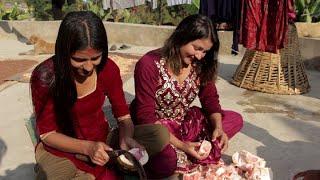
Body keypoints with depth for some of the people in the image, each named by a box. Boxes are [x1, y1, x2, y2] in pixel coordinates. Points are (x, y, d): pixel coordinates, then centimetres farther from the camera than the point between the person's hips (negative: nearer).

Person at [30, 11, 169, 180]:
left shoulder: (108, 69, -11)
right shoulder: (45, 76, -20)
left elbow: (123, 115, -3)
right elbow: (47, 133, -12)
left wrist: (126, 138, -25)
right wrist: (87, 147, -27)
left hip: (103, 141, 4)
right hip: (61, 150, -3)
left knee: (161, 134, -18)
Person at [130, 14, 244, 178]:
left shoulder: (200, 65, -4)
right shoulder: (149, 64, -22)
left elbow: (210, 99, 3)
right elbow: (145, 116, -23)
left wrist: (218, 127, -18)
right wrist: (180, 145, -29)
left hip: (185, 123, 7)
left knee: (235, 120, -5)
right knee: (166, 160, -38)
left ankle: (182, 155, -13)